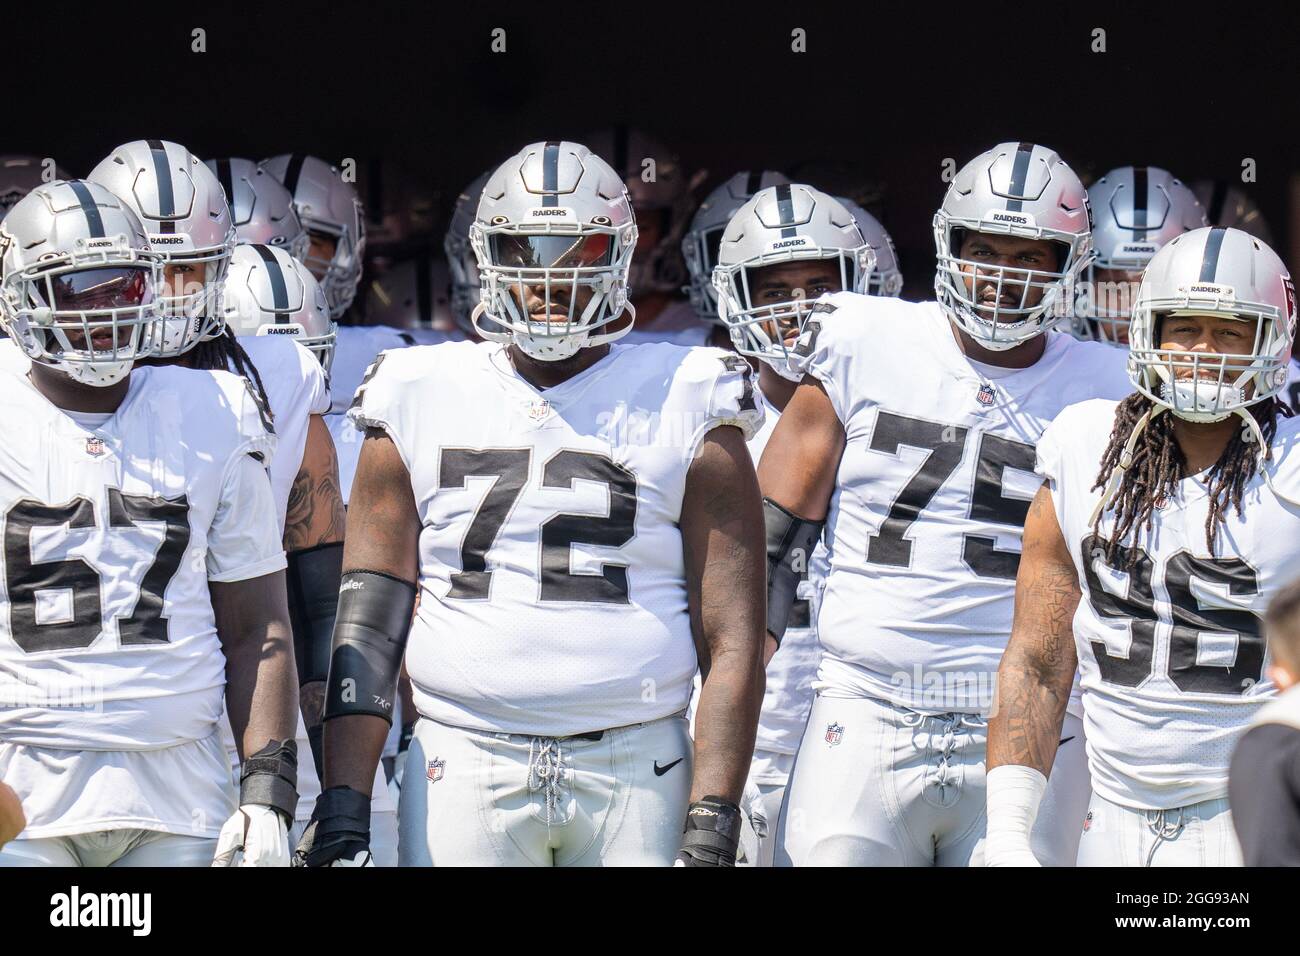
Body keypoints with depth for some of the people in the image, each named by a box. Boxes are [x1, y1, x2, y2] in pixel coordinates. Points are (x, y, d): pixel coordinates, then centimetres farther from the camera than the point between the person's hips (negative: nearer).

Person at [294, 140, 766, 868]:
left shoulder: (684, 412, 4)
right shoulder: (424, 405, 8)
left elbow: (733, 640, 0)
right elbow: (369, 623, 5)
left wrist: (711, 824, -9)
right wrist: (343, 806, -4)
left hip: (636, 772, -1)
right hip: (465, 770, 1)